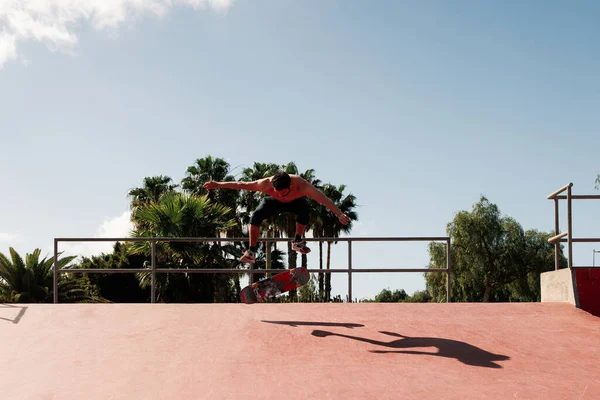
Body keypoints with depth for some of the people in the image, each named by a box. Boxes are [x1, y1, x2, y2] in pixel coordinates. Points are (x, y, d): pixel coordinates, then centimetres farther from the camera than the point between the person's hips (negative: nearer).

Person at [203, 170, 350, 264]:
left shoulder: (301, 185, -43)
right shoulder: (267, 184, -39)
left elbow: (324, 199, -41)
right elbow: (241, 185, -31)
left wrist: (339, 214, -47)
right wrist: (218, 185, -27)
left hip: (295, 201, -1)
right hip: (274, 202, 1)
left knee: (304, 209, -35)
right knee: (256, 215, -25)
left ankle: (298, 241, -13)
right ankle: (251, 252, -13)